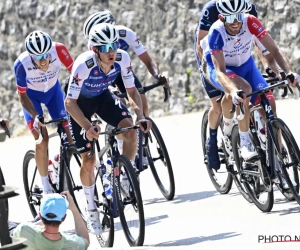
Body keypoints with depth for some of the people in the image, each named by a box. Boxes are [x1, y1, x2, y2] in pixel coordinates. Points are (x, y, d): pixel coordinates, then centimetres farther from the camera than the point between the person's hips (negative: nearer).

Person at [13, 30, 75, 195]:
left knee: (68, 133, -6)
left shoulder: (59, 50, -36)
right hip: (31, 95, -2)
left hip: (53, 90, 2)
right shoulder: (22, 64, -36)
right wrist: (35, 116, -34)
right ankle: (46, 189, -1)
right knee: (42, 140, -15)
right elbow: (22, 95, -21)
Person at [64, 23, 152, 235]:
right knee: (89, 160, -6)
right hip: (80, 102, -3)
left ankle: (127, 178, -2)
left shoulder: (122, 58, -26)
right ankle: (91, 208, 14)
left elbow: (132, 91, -13)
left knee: (130, 130, -24)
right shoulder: (84, 65, -37)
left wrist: (141, 117, -29)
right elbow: (70, 102, -33)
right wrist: (87, 128, -46)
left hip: (103, 97, 3)